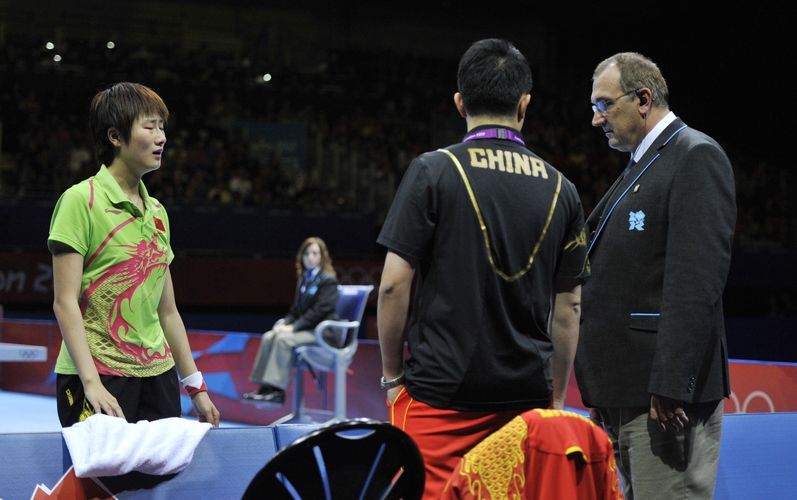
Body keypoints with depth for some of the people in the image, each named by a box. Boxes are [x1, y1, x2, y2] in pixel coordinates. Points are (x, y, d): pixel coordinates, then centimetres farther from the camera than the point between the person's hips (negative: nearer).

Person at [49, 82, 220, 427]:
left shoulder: (157, 212, 13)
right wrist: (91, 382, -21)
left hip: (157, 374, 6)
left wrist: (195, 386, 15)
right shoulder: (81, 200, -7)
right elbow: (65, 302, -13)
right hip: (98, 376, -6)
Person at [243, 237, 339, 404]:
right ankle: (266, 386, -20)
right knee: (268, 337, -13)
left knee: (283, 338, -29)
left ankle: (276, 390, -30)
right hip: (304, 327, 8)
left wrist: (293, 327, -21)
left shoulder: (328, 280, -8)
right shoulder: (303, 279, 17)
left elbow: (320, 310, -18)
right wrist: (285, 323, -2)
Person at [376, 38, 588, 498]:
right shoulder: (560, 188, 6)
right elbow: (568, 306, 9)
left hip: (440, 392, -3)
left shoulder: (433, 171, -5)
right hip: (527, 393, 3)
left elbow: (395, 285, -7)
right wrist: (556, 397, 17)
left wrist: (392, 374, 5)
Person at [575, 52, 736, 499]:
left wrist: (670, 387, -24)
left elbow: (697, 282, -19)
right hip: (623, 391, 10)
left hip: (665, 394, -10)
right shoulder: (640, 164, 21)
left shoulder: (697, 157, -9)